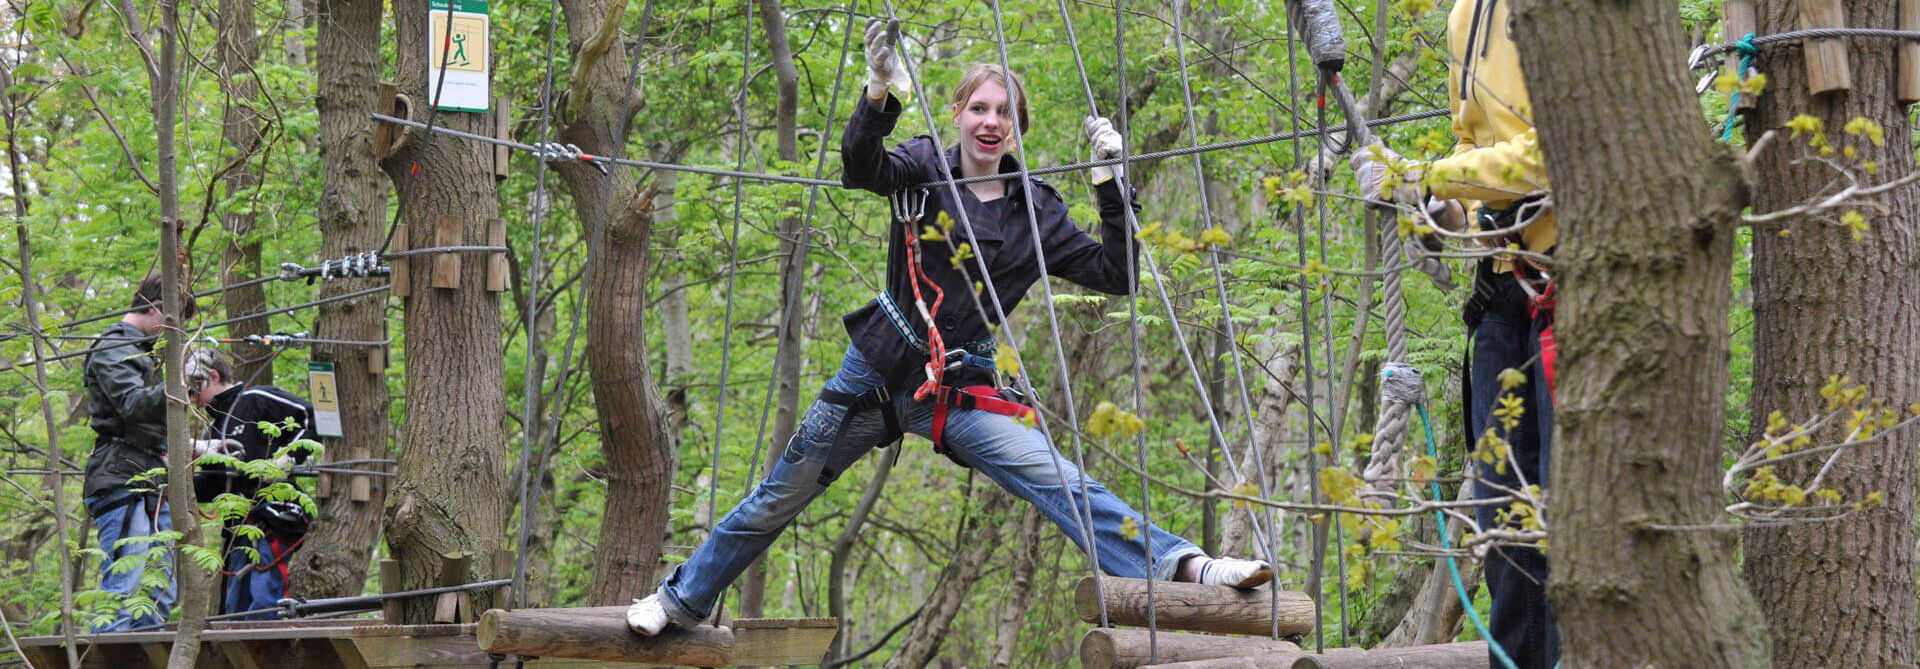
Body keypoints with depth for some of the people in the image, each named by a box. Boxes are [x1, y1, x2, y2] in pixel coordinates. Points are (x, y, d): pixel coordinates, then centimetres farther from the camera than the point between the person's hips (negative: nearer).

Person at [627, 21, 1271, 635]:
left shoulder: (1036, 210, 3)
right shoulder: (926, 168, -3)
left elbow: (1115, 273, 1)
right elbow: (862, 168, -24)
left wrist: (1111, 184, -9)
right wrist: (879, 94, -42)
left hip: (962, 391, 0)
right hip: (878, 372, 0)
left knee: (1057, 481, -21)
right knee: (782, 495, 10)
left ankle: (1179, 565, -35)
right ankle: (683, 598, 28)